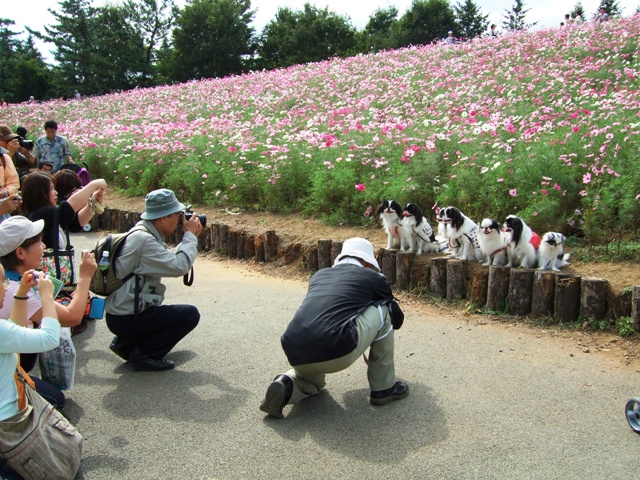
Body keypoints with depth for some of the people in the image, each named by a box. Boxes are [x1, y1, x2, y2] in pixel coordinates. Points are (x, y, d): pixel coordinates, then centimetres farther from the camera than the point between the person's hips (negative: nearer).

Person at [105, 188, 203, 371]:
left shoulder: (144, 232, 7)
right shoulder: (143, 240, -24)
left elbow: (170, 259, 13)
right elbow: (179, 266, -28)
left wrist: (189, 238, 2)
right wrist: (190, 235, -14)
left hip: (122, 311, 10)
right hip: (125, 319, -10)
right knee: (190, 314, -11)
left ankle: (126, 343, 18)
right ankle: (144, 355, -4)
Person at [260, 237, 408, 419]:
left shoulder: (319, 275, 26)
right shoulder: (373, 277, 15)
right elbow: (397, 319, 30)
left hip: (295, 355, 6)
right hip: (336, 353, -6)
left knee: (313, 380, 42)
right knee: (384, 311, 18)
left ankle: (286, 386, 8)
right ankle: (384, 387, 23)